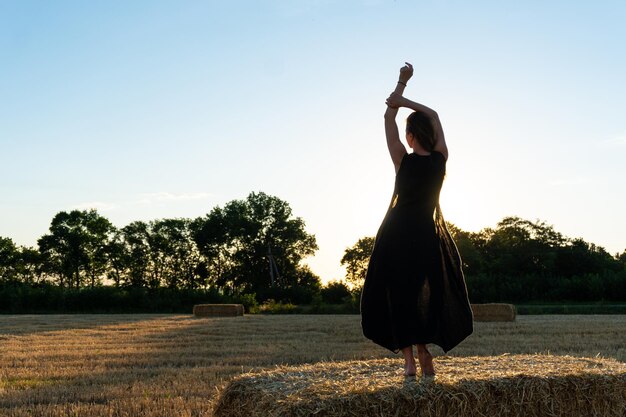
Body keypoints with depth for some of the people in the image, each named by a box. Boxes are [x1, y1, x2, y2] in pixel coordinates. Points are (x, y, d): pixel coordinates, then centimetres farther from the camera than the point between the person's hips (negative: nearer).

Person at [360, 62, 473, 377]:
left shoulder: (403, 161, -12)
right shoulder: (440, 159, -5)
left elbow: (388, 118, -1)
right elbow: (434, 116, 7)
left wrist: (402, 82, 7)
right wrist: (404, 100, 0)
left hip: (398, 236, -2)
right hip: (430, 236, 3)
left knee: (398, 296, 5)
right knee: (431, 296, 13)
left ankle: (409, 359, -2)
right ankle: (424, 355, 6)